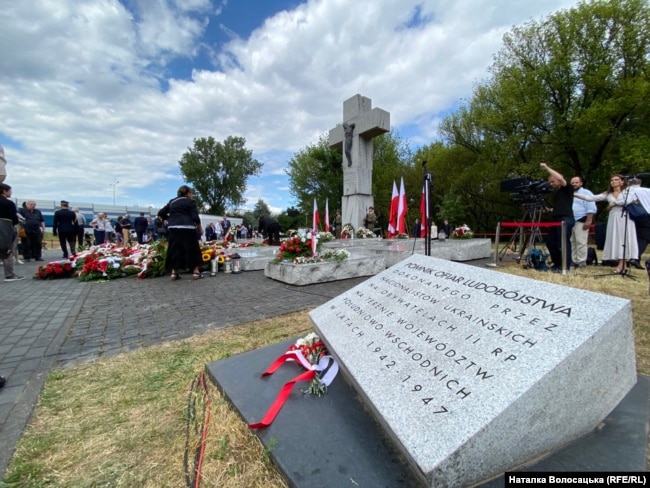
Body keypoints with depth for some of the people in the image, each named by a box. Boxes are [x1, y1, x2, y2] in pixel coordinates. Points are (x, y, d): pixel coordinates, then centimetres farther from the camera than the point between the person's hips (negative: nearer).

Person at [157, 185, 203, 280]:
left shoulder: (172, 201, 18)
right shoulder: (191, 202, 3)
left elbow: (161, 213, 16)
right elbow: (195, 217, -6)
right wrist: (200, 228, 5)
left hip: (173, 228, 5)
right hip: (187, 228, -5)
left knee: (175, 250, 10)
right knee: (192, 249, 3)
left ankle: (174, 273, 9)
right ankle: (195, 272, 3)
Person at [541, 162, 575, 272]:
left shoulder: (567, 189, 2)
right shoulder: (556, 192, 24)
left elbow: (560, 178, -17)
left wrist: (547, 168, -11)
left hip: (566, 219, -9)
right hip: (556, 219, 9)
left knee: (563, 243, -10)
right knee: (550, 242, 9)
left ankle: (565, 266, -4)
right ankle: (557, 264, 18)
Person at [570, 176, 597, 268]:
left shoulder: (586, 193, -2)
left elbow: (591, 209, -10)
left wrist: (588, 221, -18)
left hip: (581, 221, -7)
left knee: (580, 242, -8)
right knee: (571, 242, 7)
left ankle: (581, 261, -4)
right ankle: (573, 260, 12)